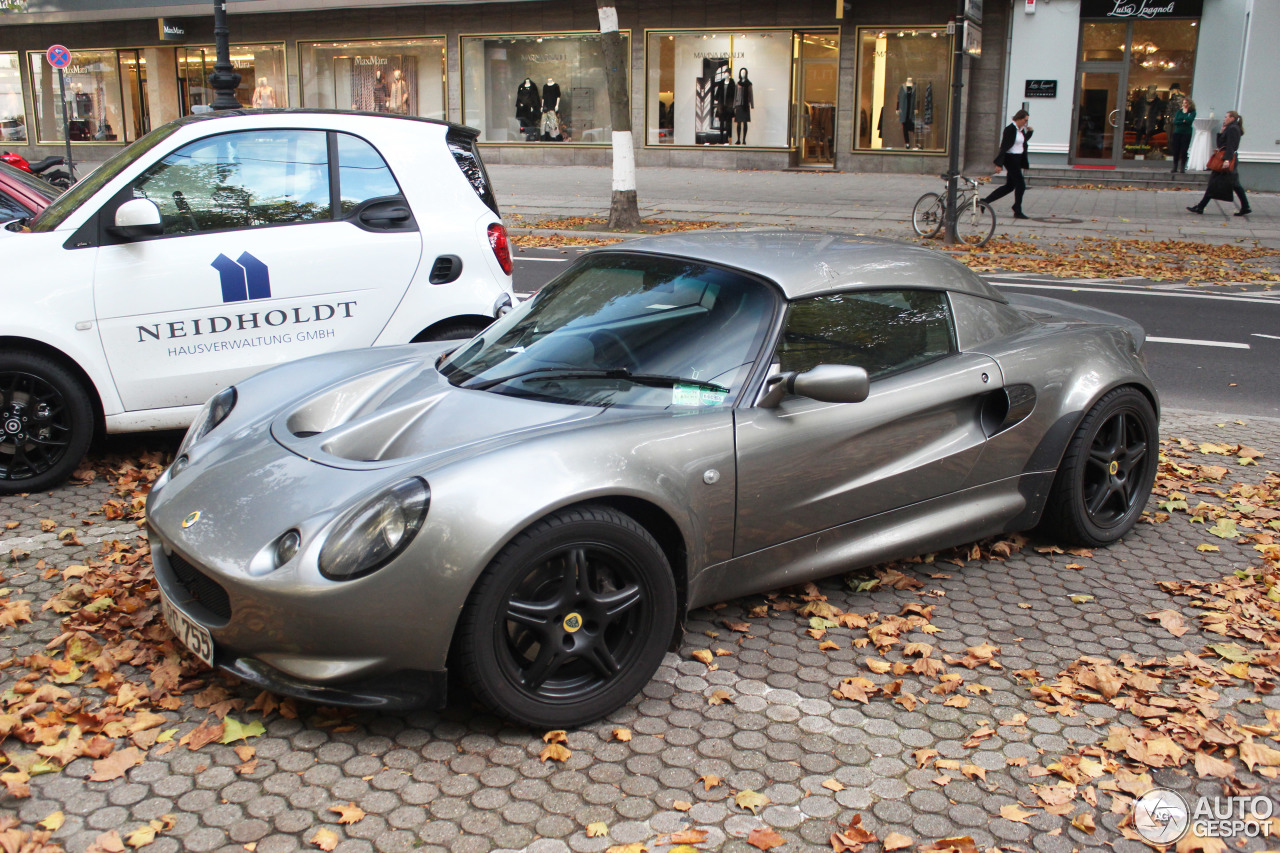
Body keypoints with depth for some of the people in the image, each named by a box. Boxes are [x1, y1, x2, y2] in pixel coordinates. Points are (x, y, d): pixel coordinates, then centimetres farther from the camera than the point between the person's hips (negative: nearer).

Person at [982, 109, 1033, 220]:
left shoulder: (1020, 129, 11)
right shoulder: (1010, 129, -16)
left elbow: (1024, 140, 28)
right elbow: (1004, 147, -19)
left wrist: (1029, 131, 10)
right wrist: (999, 164, -22)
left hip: (1017, 160, 10)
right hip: (1011, 159, -10)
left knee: (1009, 186, 12)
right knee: (1020, 185, -7)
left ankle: (984, 201, 16)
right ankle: (1018, 212, 1)